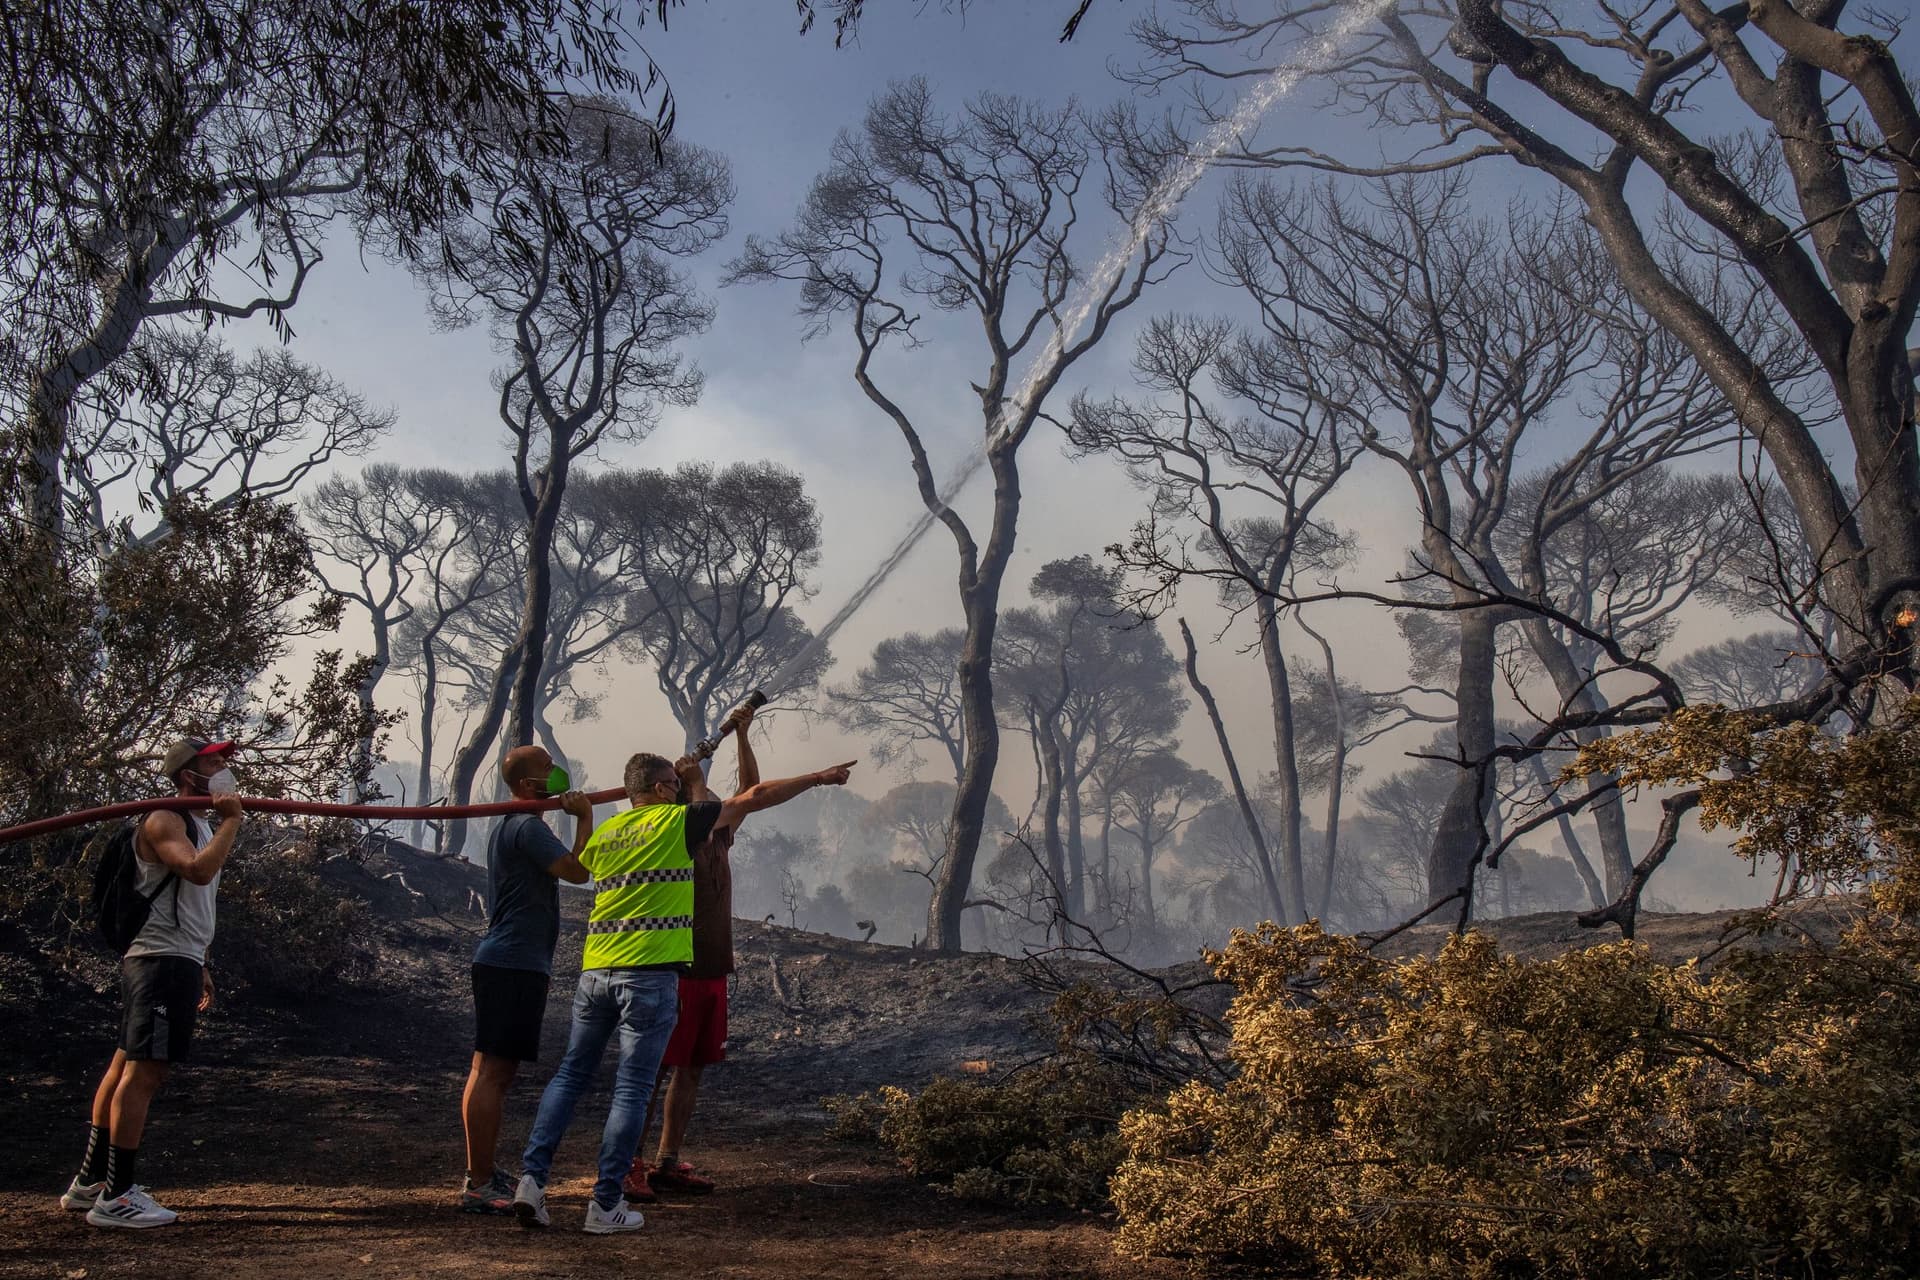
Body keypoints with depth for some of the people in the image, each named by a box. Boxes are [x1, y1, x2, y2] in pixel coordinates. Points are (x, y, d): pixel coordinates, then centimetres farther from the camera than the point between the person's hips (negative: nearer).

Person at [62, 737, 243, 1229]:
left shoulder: (200, 826, 21)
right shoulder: (164, 822, -10)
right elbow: (199, 870, -29)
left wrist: (199, 967, 25)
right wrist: (232, 821, -19)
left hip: (177, 962, 10)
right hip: (161, 961, -10)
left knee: (126, 1067, 14)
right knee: (143, 1072, -11)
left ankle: (89, 1183, 22)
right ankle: (114, 1198, -8)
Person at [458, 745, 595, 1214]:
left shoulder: (510, 826, 21)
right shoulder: (529, 827, -13)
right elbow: (577, 871, -20)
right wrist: (585, 816, -11)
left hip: (503, 961, 11)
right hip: (515, 964, -11)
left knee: (492, 1071, 16)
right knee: (493, 1071, -10)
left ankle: (481, 1172, 24)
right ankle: (479, 1185, -8)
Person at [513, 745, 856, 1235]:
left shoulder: (606, 832, 13)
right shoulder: (676, 821, -2)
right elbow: (755, 798, 3)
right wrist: (820, 777, 12)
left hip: (596, 971, 6)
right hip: (648, 975, -5)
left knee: (571, 1074, 16)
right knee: (632, 1090, 0)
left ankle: (532, 1176, 8)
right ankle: (605, 1206, 3)